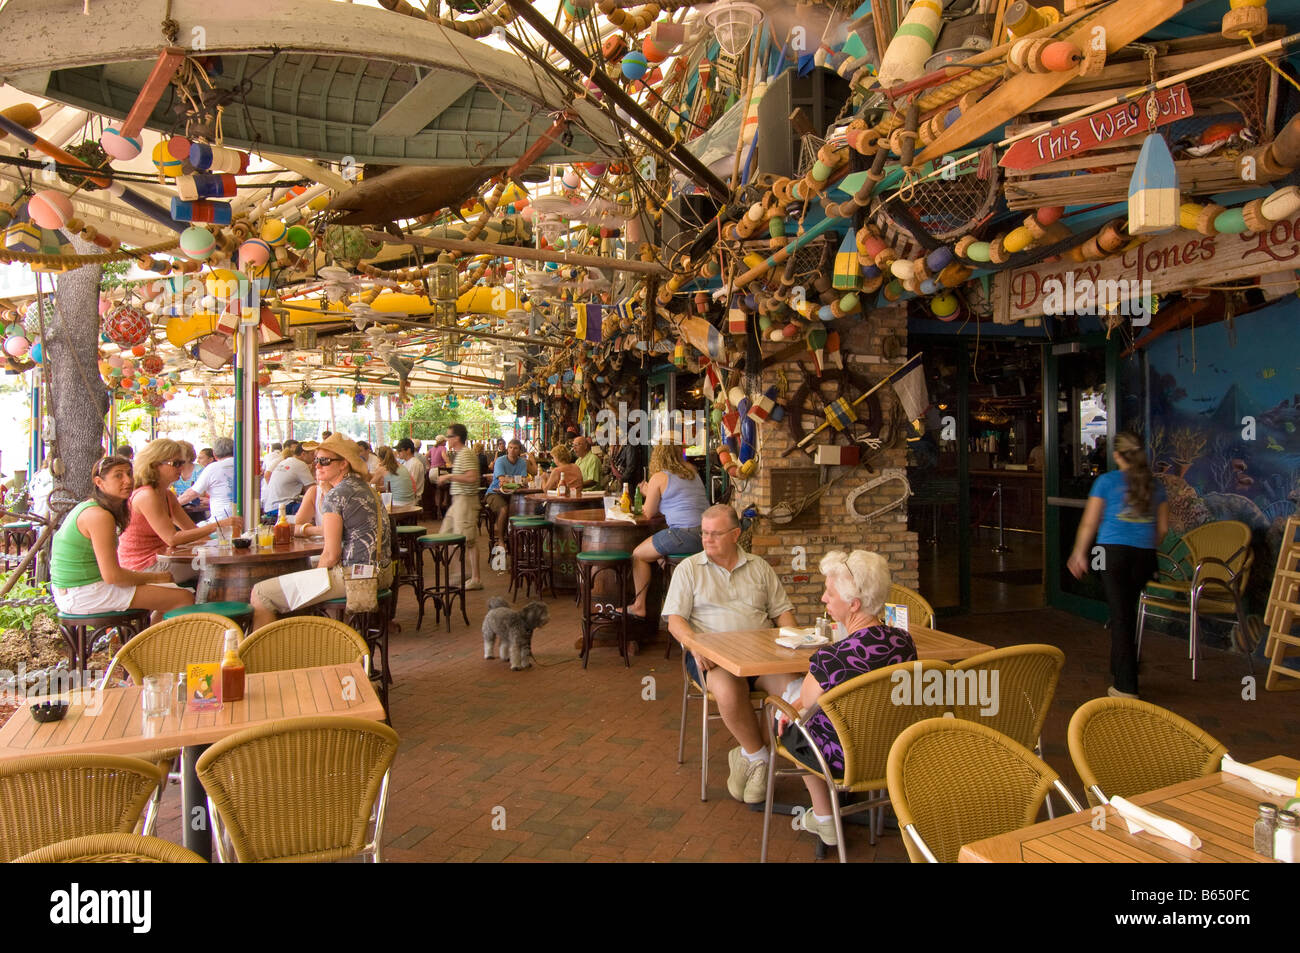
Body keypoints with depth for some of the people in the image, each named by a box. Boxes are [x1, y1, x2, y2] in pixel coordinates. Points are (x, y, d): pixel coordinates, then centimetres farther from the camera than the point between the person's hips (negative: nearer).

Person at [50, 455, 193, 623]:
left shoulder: (87, 507, 12)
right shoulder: (100, 516, -20)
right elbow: (112, 575, -23)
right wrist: (155, 577, -10)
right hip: (83, 596, -11)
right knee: (185, 598, -12)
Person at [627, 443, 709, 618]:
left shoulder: (659, 478, -2)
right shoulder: (692, 473, 19)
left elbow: (649, 513, 5)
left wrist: (648, 494, 25)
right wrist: (652, 496, 33)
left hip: (685, 534, -8)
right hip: (706, 534, 8)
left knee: (638, 554, 11)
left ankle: (639, 606, 16)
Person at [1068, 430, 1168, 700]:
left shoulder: (1107, 481, -2)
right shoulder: (1154, 485, 9)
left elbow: (1089, 523, -1)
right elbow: (1162, 528, 13)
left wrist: (1079, 553, 10)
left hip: (1114, 551, -4)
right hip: (1145, 555, 4)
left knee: (1120, 614, -1)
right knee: (1127, 611, 17)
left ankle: (1126, 686, 0)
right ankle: (1119, 669, 31)